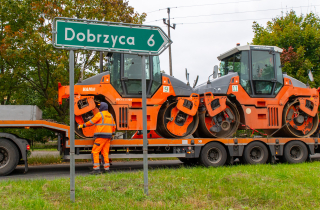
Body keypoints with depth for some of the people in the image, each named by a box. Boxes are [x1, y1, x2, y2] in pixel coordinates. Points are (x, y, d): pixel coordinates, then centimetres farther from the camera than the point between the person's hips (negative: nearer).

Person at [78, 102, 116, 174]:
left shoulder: (100, 114, -6)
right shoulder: (110, 115, 16)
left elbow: (91, 122, -4)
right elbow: (113, 126, 22)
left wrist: (82, 125, 8)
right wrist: (112, 133, 35)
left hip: (101, 136, -8)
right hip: (108, 136, 8)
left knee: (95, 152, -5)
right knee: (105, 152, 10)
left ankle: (96, 169, -11)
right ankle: (106, 168, 6)